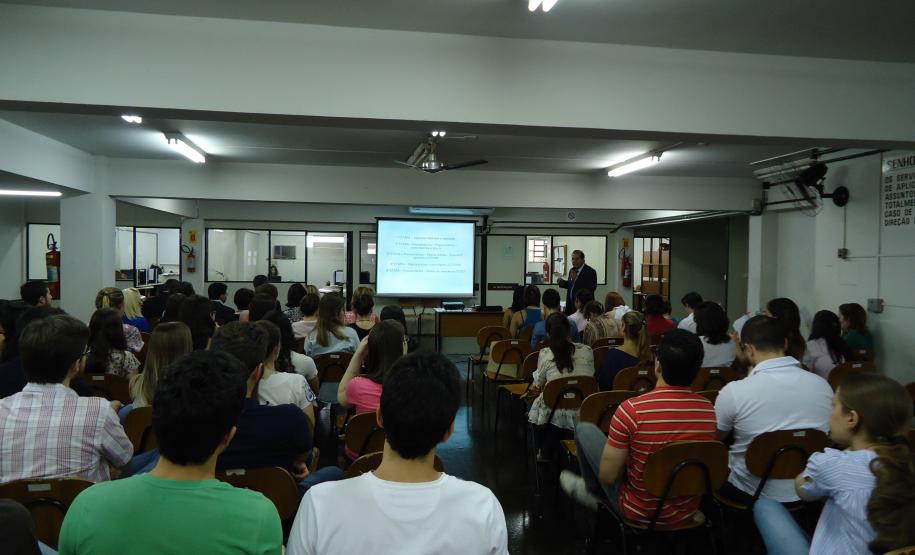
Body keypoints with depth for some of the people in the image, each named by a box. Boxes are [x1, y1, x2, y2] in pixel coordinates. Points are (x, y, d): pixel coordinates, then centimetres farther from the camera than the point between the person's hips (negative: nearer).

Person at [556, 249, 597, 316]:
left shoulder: (590, 272, -10)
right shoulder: (572, 270, 12)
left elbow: (592, 288, -22)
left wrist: (576, 278, -25)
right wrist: (562, 282, 3)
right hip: (571, 305, 6)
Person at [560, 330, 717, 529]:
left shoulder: (631, 410, -28)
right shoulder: (709, 410, -14)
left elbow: (607, 475, -20)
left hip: (640, 514, -4)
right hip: (688, 515, 5)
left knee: (585, 429, 9)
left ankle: (593, 492, 33)